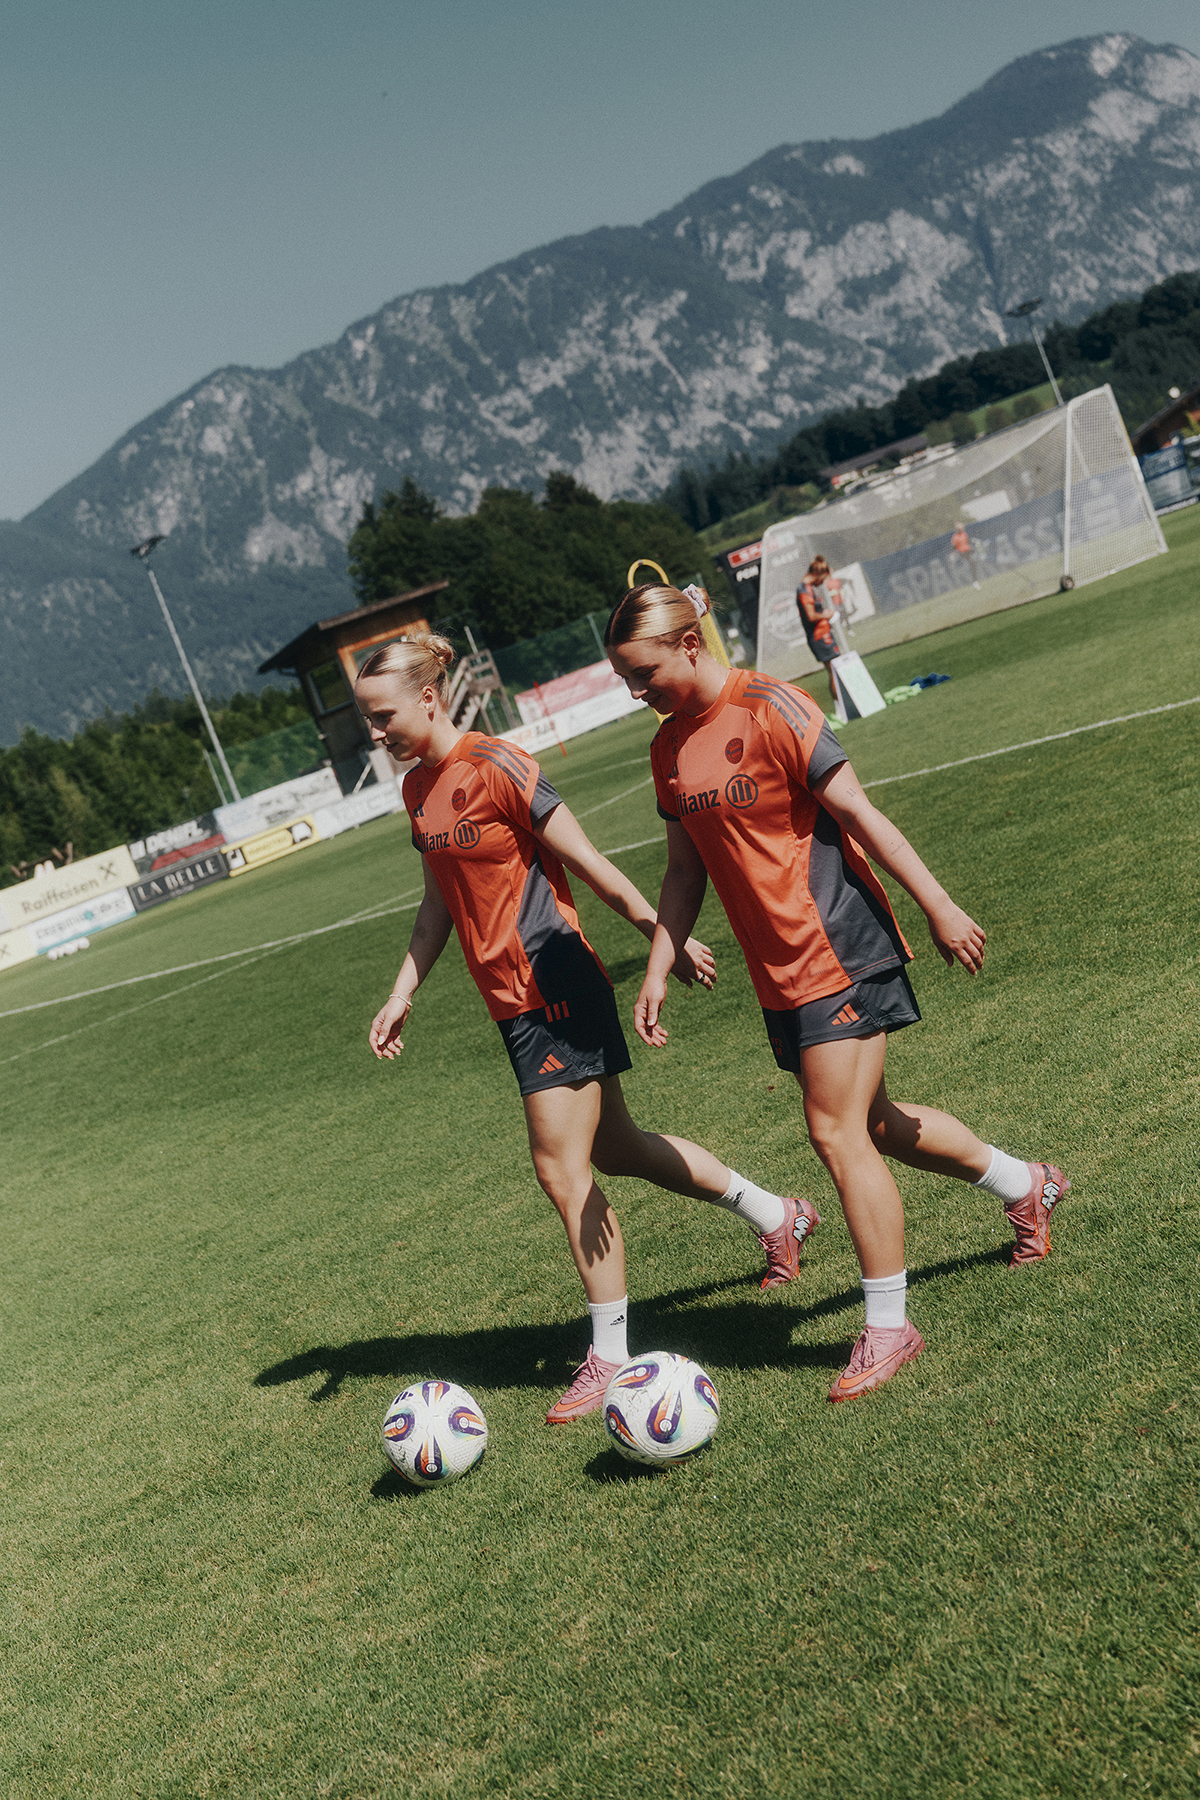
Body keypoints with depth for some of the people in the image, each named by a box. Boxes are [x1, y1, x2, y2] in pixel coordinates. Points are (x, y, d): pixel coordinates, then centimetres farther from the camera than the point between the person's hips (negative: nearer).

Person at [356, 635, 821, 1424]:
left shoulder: (496, 767, -16)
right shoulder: (418, 789, 10)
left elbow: (590, 864, -13)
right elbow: (440, 902, 19)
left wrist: (666, 939, -9)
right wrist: (402, 995, 14)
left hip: (557, 989, -9)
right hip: (514, 1000, 9)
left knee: (563, 1170, -5)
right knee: (615, 1150, 17)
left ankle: (611, 1357, 10)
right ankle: (777, 1215, 35)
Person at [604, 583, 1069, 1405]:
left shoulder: (769, 708, -15)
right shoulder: (670, 748, 7)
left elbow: (858, 813, -15)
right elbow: (685, 869, 14)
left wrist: (939, 907, -14)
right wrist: (658, 970, 8)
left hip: (839, 950, -8)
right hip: (779, 970, 8)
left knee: (838, 1134, -7)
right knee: (871, 1121, 17)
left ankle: (888, 1326, 8)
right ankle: (1025, 1183, 40)